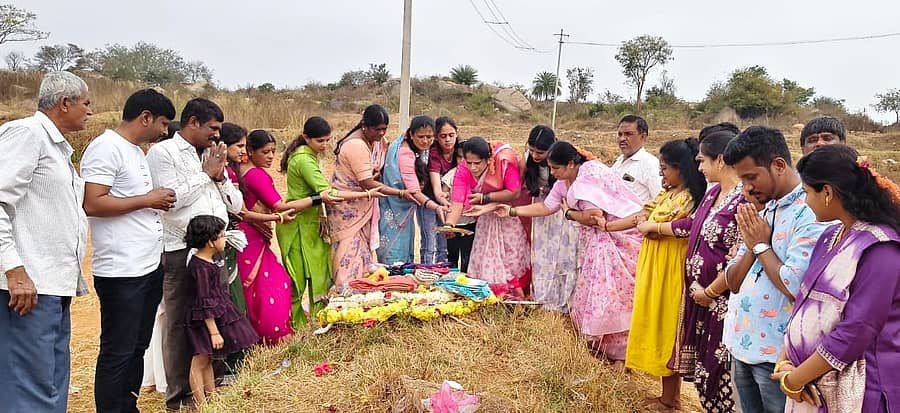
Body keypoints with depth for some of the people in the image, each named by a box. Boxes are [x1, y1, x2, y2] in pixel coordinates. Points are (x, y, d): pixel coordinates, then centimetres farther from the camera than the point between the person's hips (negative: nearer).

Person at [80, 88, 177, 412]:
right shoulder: (106, 148, -13)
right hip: (121, 272, -9)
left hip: (149, 266, 9)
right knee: (117, 353, 0)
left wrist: (159, 202, 8)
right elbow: (93, 204, -21)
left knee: (137, 348, 17)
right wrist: (147, 199, -15)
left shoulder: (136, 150, 16)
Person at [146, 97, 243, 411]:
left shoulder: (211, 154, 17)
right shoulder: (163, 152, -3)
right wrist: (206, 172, -7)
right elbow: (171, 199, -17)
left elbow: (236, 205, 16)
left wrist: (220, 175, 0)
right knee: (181, 323, 2)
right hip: (182, 252, -6)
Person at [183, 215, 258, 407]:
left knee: (208, 359, 17)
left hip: (216, 315, 10)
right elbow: (205, 304, -22)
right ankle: (200, 404, 9)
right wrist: (214, 332, -20)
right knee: (200, 361, 0)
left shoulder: (207, 260, 7)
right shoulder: (200, 267, -23)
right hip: (203, 320, -10)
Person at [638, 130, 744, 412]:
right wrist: (655, 227, 33)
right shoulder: (714, 192, 8)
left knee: (719, 369, 3)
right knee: (703, 364, 17)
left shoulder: (744, 199, -21)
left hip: (722, 301, -9)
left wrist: (709, 292, -13)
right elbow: (693, 225, 23)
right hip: (700, 293, 9)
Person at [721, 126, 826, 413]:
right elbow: (733, 282, 10)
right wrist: (752, 245, -7)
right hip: (743, 347, 8)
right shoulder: (762, 212, 11)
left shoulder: (811, 213, -15)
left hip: (776, 353, -8)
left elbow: (793, 287, -25)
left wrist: (761, 245, -11)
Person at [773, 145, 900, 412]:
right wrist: (785, 361, -5)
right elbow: (806, 301, 8)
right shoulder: (831, 236, 7)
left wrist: (794, 379, -15)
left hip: (857, 391, -7)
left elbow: (856, 331, -22)